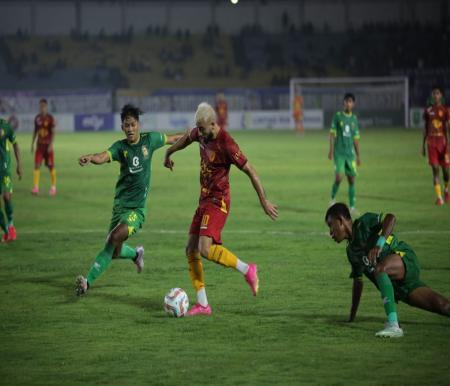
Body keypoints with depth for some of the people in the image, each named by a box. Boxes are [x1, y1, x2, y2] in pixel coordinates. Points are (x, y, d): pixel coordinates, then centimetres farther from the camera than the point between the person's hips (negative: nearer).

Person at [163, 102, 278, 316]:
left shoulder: (226, 144, -21)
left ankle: (247, 270, -4)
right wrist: (169, 153, 40)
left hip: (218, 201, -9)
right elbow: (187, 137, 26)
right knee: (191, 250, 3)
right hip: (204, 199, 9)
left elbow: (250, 171, -18)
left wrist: (264, 202, -15)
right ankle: (203, 304, 6)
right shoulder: (201, 134, 1)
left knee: (205, 249, -23)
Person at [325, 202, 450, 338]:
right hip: (397, 286, 8)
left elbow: (390, 218, -21)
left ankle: (393, 325, -42)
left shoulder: (364, 223, -4)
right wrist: (352, 317, 24)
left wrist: (379, 244, -33)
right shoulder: (351, 251, 19)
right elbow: (357, 281, 24)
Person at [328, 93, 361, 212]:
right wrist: (331, 149, -9)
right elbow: (332, 134, -1)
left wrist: (358, 155, 13)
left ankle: (352, 206, 8)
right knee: (338, 177, -17)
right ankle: (333, 197, 9)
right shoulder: (337, 116, 0)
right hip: (339, 153, -4)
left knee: (352, 179, 2)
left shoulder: (354, 119, 10)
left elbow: (356, 138, 14)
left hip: (350, 153, 4)